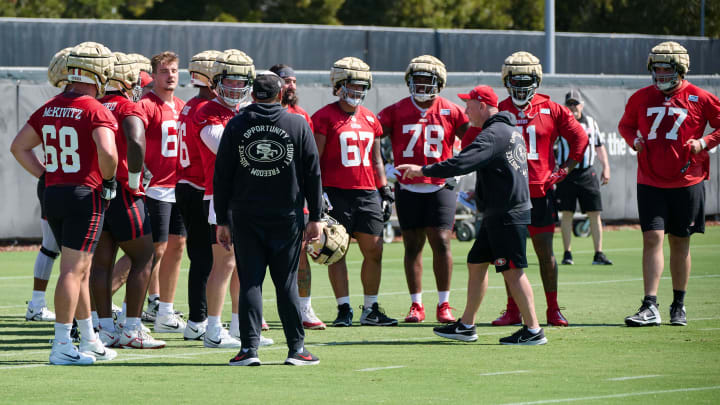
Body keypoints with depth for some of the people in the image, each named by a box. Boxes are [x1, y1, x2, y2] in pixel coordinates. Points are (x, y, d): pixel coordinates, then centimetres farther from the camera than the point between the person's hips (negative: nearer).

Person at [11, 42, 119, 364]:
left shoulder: (49, 108, 10)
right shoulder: (96, 111, -13)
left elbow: (19, 147, 13)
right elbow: (107, 152, -26)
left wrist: (45, 176, 12)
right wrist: (108, 179, -7)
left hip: (53, 194, 7)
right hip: (85, 196, -7)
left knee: (80, 269, 17)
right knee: (73, 270, -6)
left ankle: (89, 341, 26)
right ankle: (61, 346, -7)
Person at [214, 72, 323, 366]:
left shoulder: (235, 126, 2)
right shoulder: (298, 125, 1)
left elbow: (222, 177, 3)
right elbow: (312, 175, 2)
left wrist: (222, 220, 8)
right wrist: (315, 217, 7)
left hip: (246, 218, 0)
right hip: (287, 217, 0)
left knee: (250, 283, 2)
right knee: (286, 282, 6)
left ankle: (249, 347, -5)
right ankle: (297, 347, 6)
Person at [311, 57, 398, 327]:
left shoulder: (370, 120, 14)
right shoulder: (325, 117, -3)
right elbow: (315, 158, -5)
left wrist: (384, 189, 13)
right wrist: (317, 192, -12)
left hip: (367, 192, 5)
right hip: (336, 192, -5)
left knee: (374, 250, 3)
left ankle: (370, 309, 11)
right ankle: (344, 309, 3)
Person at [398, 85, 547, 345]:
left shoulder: (493, 135, -17)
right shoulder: (509, 131, 16)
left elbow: (462, 164, -26)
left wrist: (423, 170, -20)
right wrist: (479, 191, 21)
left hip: (508, 214, -10)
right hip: (499, 214, 10)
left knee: (512, 271, -8)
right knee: (476, 263, 14)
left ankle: (533, 330, -5)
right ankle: (466, 326, 20)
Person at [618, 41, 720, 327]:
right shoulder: (641, 99, 5)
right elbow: (625, 124, 21)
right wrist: (634, 139, 0)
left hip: (686, 182, -1)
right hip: (650, 183, 1)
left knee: (680, 243, 8)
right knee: (652, 238, -10)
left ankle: (679, 306, 20)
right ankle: (650, 307, -13)